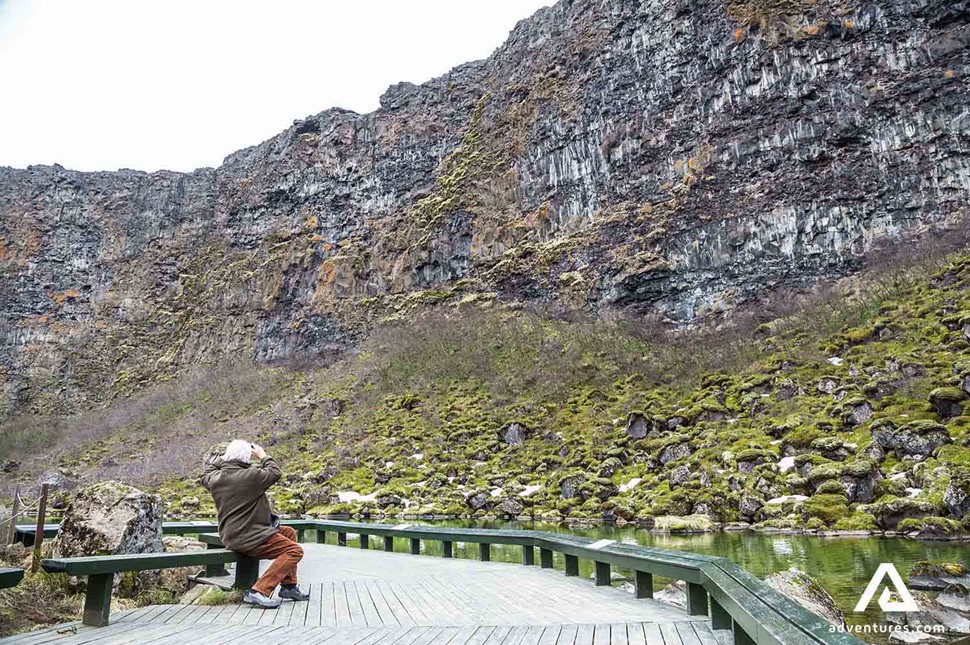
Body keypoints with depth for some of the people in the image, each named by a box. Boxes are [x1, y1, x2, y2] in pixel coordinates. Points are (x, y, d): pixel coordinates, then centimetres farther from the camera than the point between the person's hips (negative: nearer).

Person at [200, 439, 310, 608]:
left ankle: (288, 586, 22)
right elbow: (275, 473, -6)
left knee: (289, 532, 22)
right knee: (295, 551, -13)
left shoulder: (215, 478, 2)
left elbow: (205, 475, 26)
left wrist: (222, 459, 25)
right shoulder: (251, 476, -21)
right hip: (248, 539, -10)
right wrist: (264, 457, 8)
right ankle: (259, 591, -18)